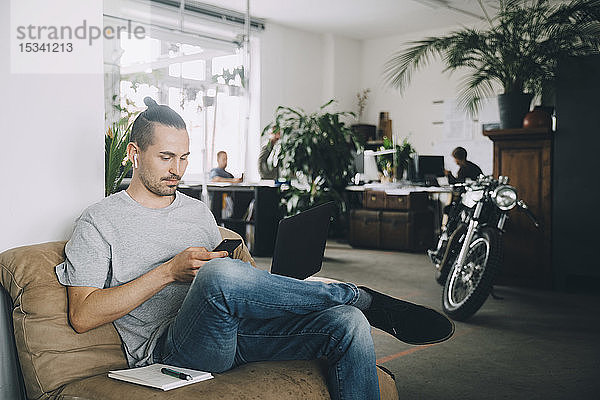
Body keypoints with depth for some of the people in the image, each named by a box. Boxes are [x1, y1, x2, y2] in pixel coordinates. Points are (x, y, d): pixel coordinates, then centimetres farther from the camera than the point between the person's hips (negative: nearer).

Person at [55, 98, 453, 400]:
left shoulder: (199, 210, 22)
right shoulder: (101, 221, 5)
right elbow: (83, 316, -6)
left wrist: (244, 272, -1)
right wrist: (170, 271, -14)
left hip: (231, 331, 5)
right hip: (170, 348, -5)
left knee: (348, 325, -19)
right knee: (220, 275, -38)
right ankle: (368, 301, -21)